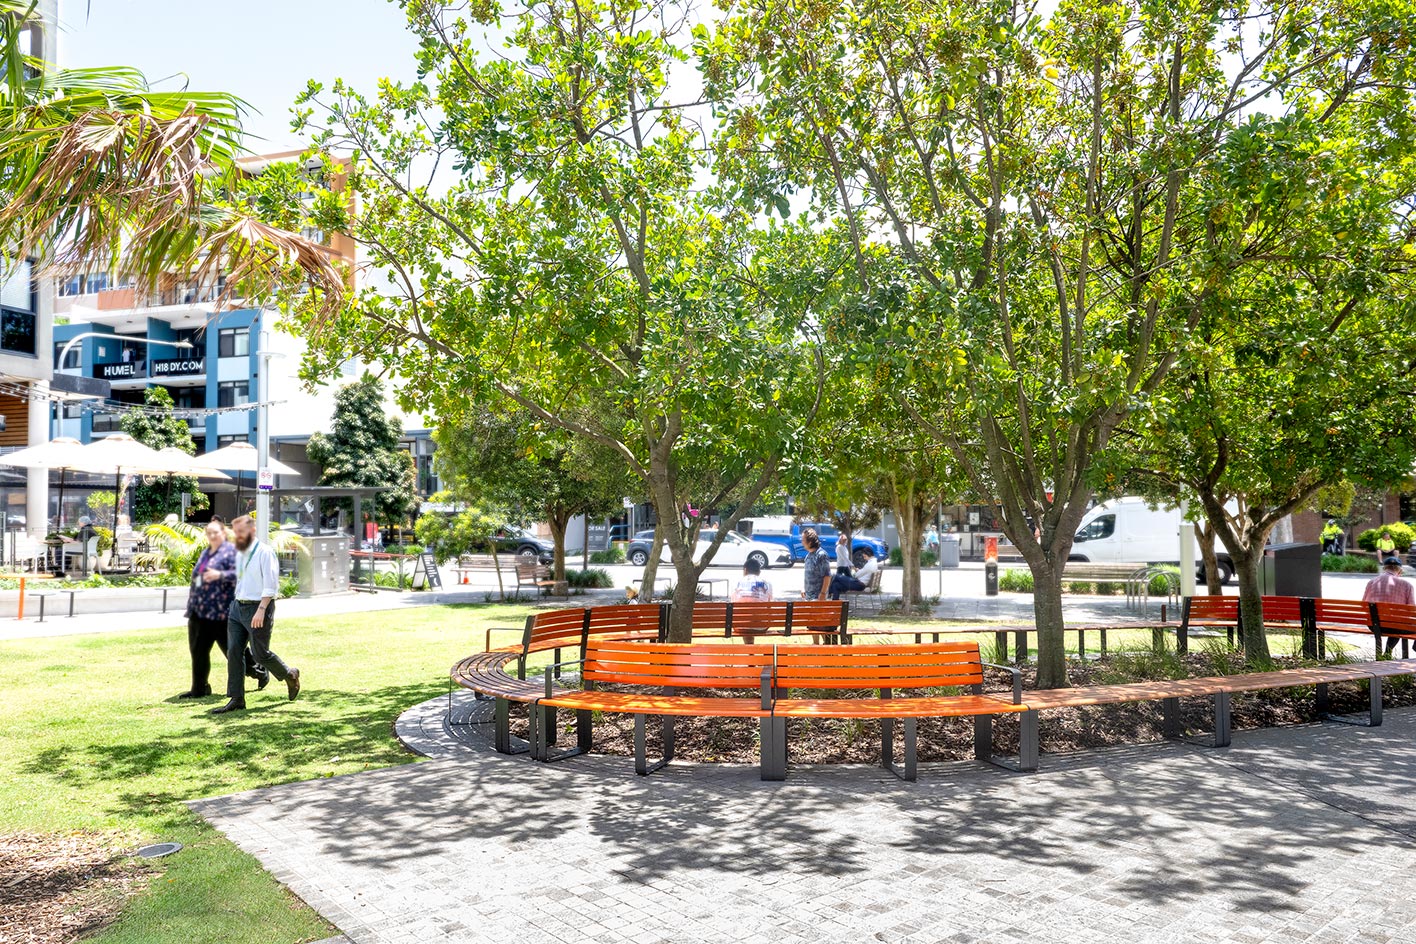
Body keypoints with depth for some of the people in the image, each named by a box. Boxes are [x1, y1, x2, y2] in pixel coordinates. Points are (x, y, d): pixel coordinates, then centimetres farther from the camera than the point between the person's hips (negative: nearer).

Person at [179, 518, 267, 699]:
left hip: (221, 611, -8)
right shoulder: (206, 552, 17)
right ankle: (199, 688, 13)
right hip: (199, 610, 8)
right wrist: (192, 604, 27)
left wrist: (220, 575, -35)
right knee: (198, 650, 6)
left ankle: (260, 673, 21)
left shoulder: (231, 551, -9)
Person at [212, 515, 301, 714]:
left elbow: (271, 584, -17)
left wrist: (261, 609, -23)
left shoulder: (265, 552, -11)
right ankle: (236, 699, 3)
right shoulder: (239, 554, 13)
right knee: (233, 652, 0)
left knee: (261, 654, -2)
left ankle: (290, 675, 24)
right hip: (237, 607, 7)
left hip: (259, 608, -7)